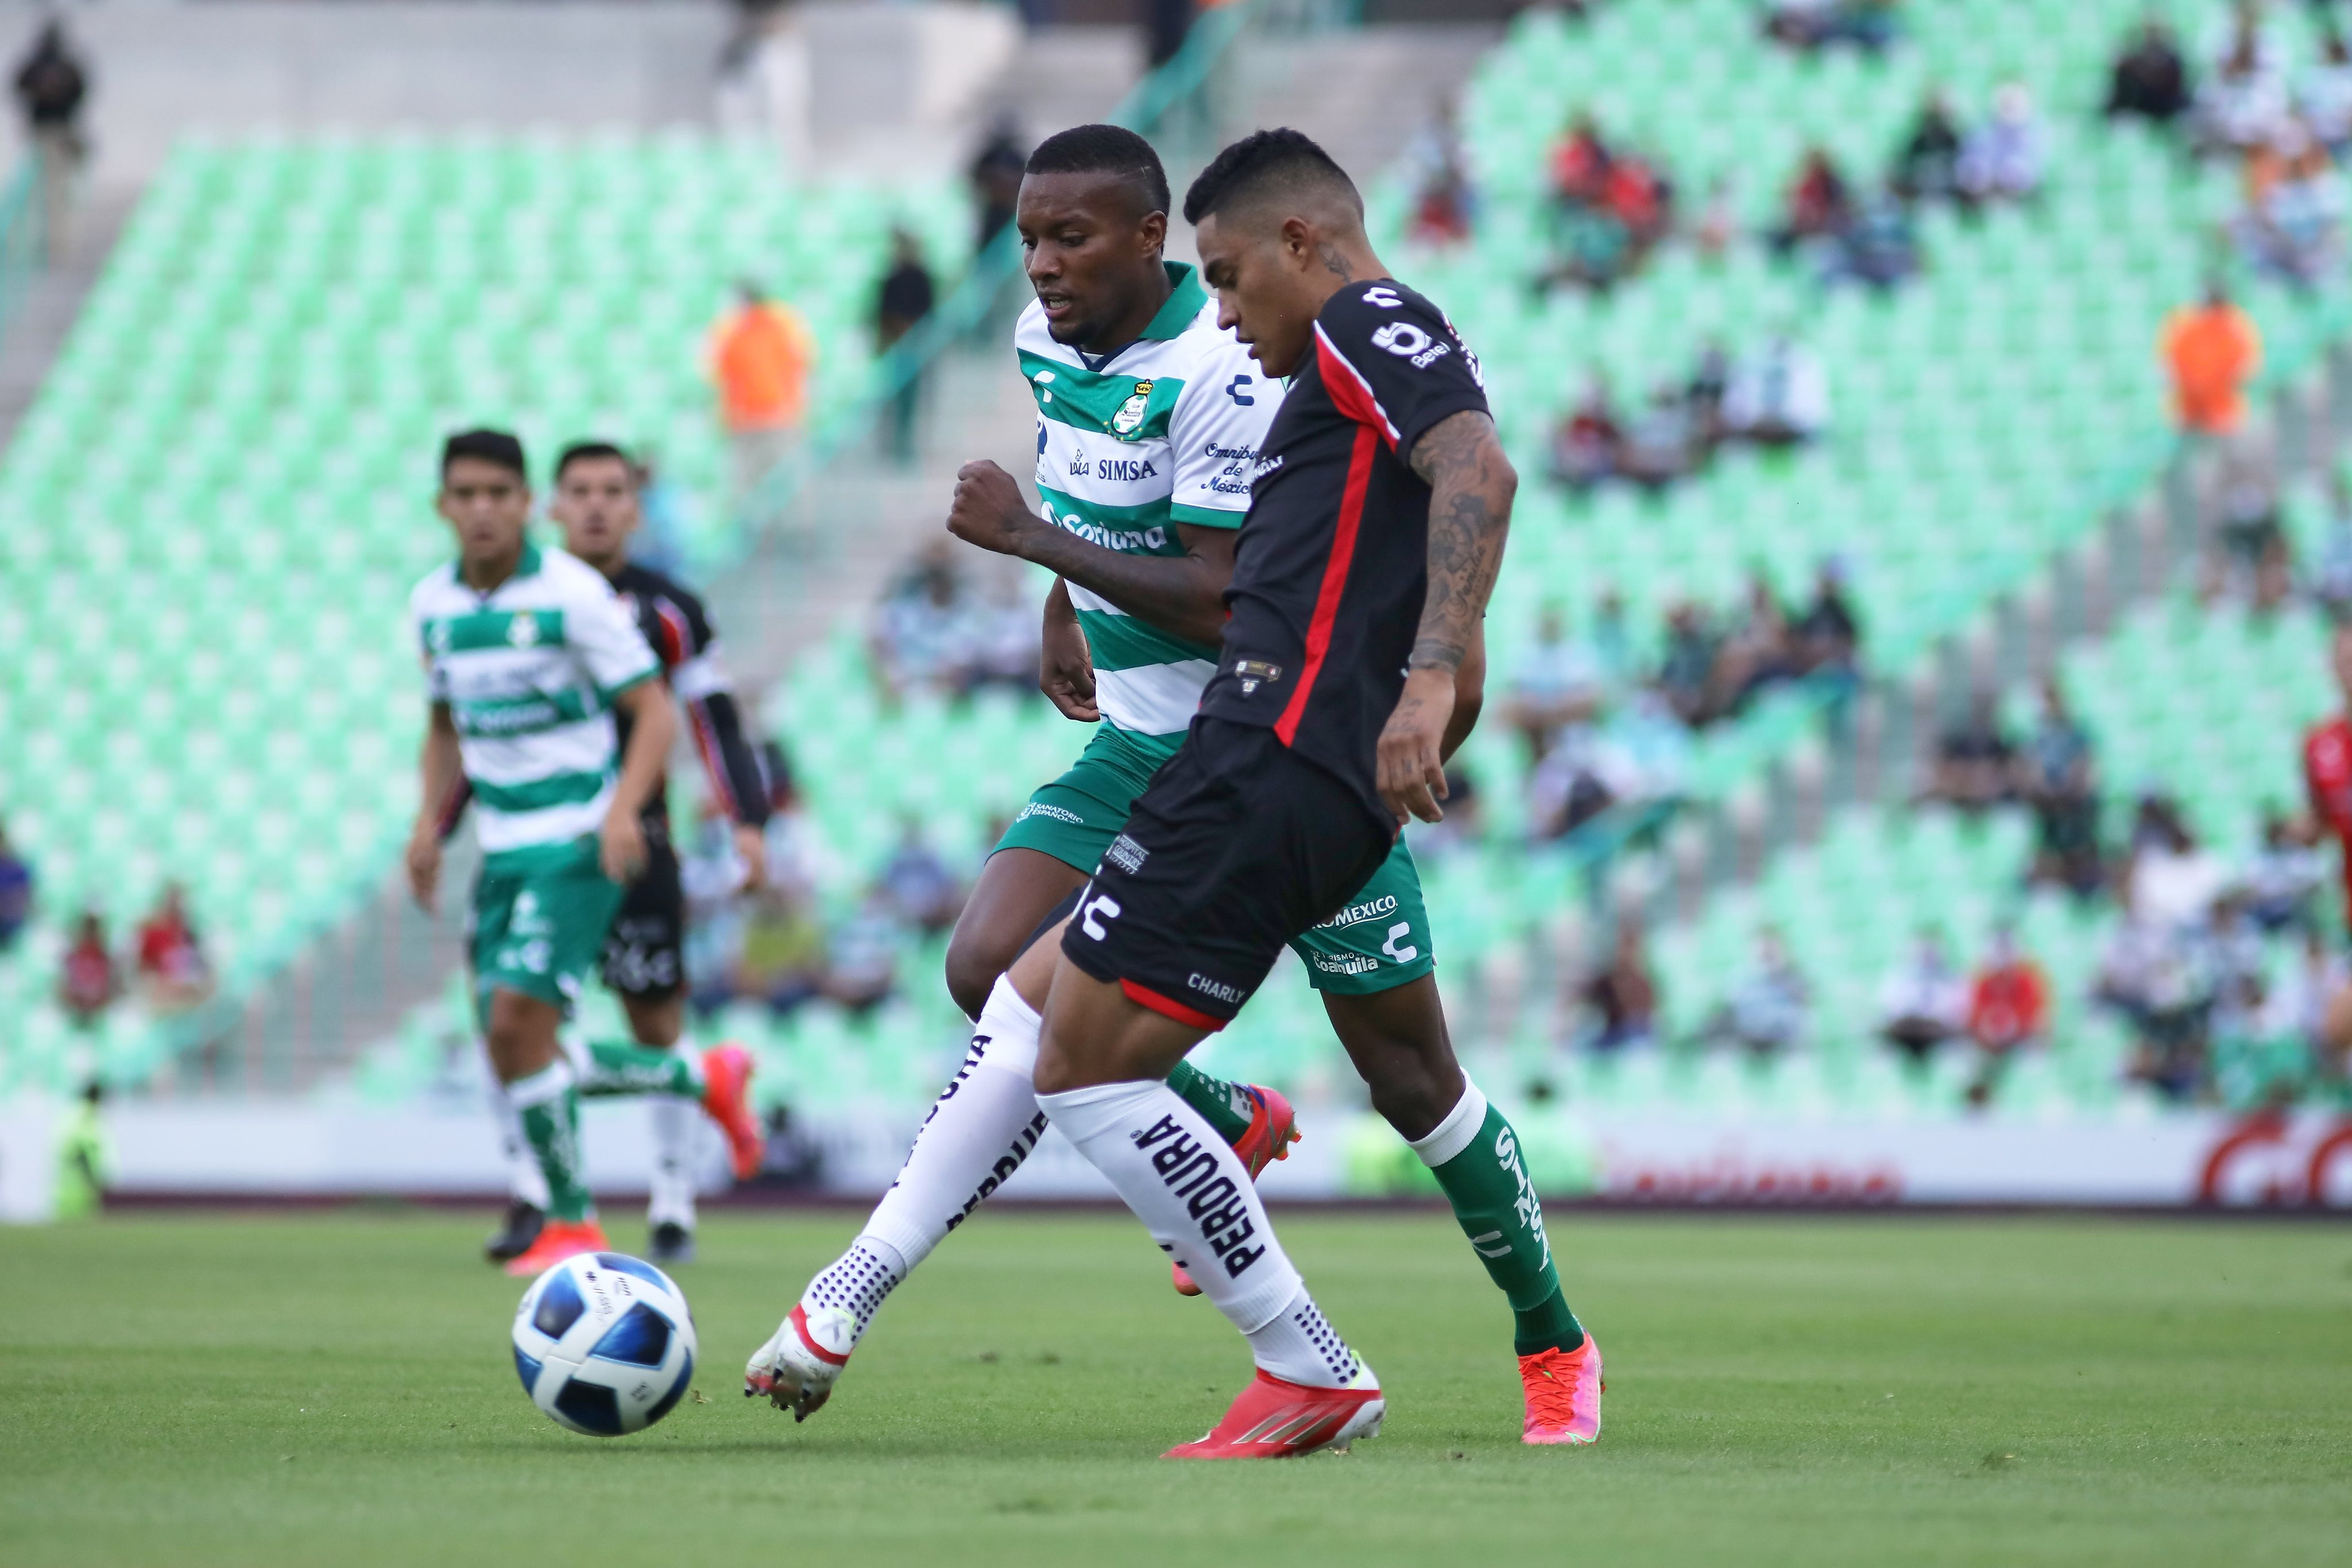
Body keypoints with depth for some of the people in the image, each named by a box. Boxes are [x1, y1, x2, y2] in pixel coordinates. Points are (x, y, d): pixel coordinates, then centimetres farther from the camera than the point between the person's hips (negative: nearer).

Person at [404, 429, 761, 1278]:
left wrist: (624, 808, -26)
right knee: (515, 1053, 5)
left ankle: (572, 1223, -1)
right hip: (502, 849, 7)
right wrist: (430, 821, 4)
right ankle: (706, 1078, 27)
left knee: (516, 1026, -18)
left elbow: (656, 713, -10)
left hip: (578, 844, -7)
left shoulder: (573, 594, -11)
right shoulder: (434, 603, 8)